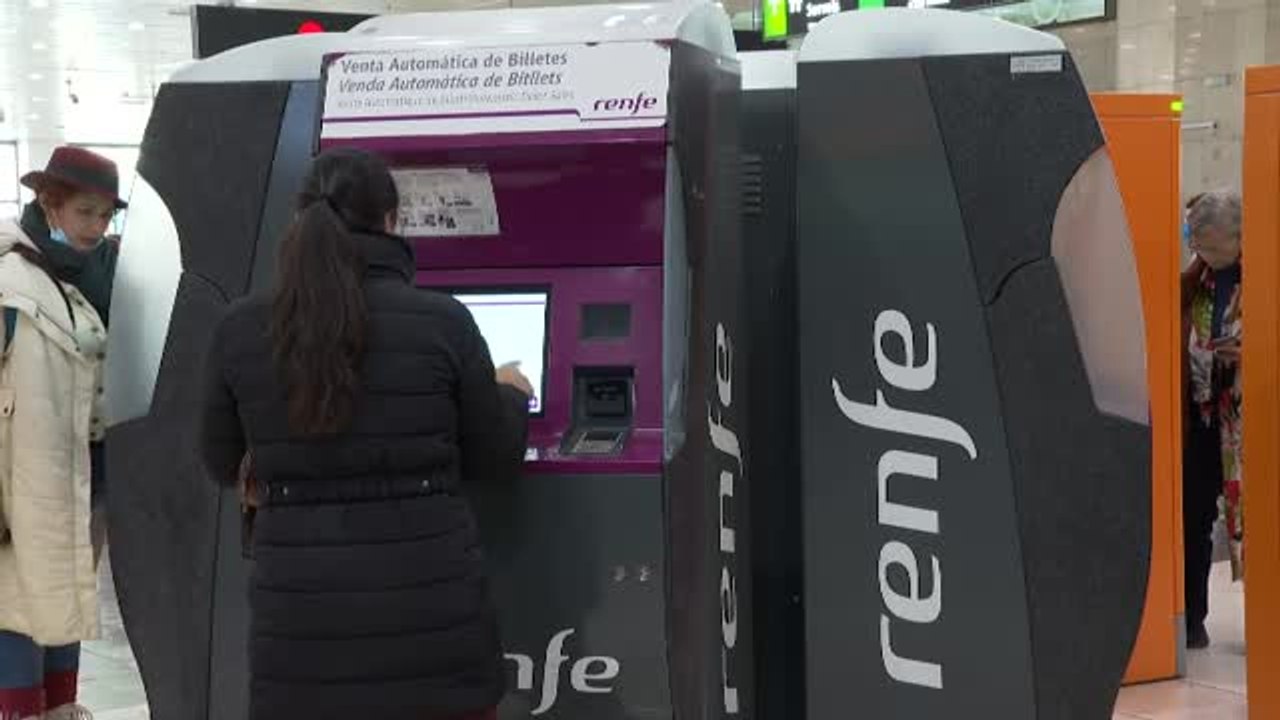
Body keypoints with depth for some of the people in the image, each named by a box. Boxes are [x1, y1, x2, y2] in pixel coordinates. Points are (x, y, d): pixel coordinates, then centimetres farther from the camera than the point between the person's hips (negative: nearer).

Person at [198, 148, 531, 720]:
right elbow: (494, 461, 4)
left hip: (301, 619, 1)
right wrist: (511, 396, 25)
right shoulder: (443, 321, -8)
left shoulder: (238, 329, -3)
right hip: (432, 612, -1)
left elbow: (224, 466, 11)